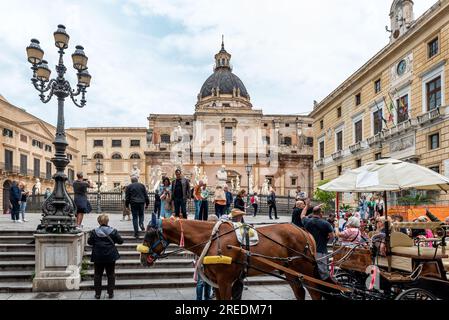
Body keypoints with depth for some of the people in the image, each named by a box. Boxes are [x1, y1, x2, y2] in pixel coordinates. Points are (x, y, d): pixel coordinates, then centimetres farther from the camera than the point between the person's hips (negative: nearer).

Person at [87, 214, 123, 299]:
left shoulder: (94, 231, -7)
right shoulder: (113, 231, -7)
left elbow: (89, 242, -1)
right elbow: (120, 241, -2)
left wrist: (90, 236, 17)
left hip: (98, 257, 0)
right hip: (110, 257, 0)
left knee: (97, 275, 13)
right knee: (111, 275, 11)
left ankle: (98, 294, 15)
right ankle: (110, 293, 13)